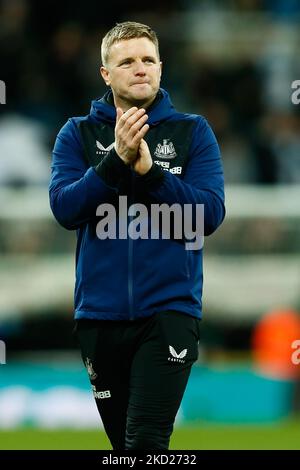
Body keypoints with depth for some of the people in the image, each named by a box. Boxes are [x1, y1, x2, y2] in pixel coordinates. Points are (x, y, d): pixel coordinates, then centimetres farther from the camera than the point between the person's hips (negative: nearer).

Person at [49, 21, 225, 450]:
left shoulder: (192, 131, 3)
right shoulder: (78, 134, 5)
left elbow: (210, 213, -8)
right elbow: (65, 209, -9)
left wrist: (150, 170, -18)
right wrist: (117, 159, -20)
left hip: (169, 308, -2)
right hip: (100, 312, 2)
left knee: (145, 440, -16)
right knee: (122, 439, 13)